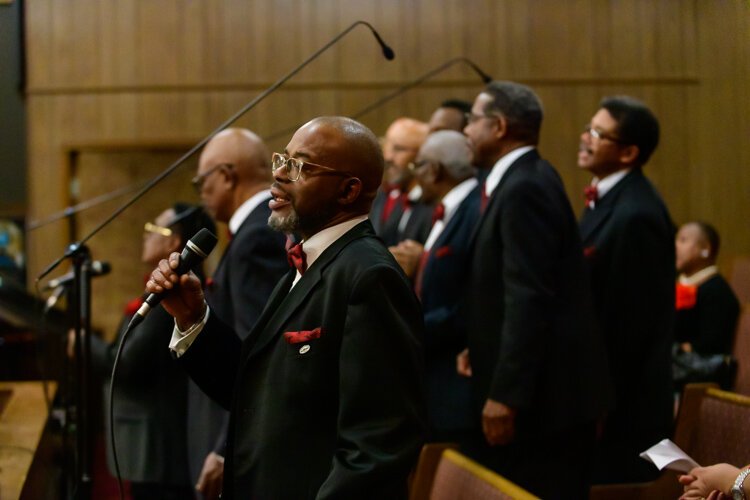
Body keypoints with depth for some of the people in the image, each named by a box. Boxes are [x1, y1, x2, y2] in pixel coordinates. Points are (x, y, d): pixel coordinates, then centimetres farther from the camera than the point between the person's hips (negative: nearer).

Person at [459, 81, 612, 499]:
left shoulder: (525, 189, -18)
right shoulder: (526, 180, 13)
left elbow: (529, 297, -23)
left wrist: (504, 394, -23)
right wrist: (480, 348, 9)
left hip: (543, 390, -10)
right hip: (545, 386, 10)